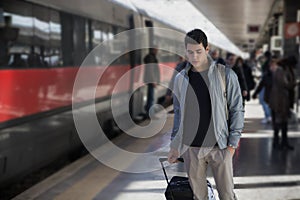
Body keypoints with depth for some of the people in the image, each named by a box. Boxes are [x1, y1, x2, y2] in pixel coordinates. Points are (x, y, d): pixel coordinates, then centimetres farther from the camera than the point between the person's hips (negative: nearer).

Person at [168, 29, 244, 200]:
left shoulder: (226, 75, -4)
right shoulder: (180, 79, 5)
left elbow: (237, 109, -1)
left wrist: (233, 143, -6)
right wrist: (175, 146, 12)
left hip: (219, 147, -2)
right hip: (190, 147, 3)